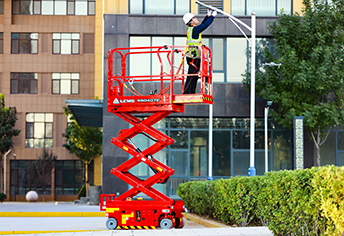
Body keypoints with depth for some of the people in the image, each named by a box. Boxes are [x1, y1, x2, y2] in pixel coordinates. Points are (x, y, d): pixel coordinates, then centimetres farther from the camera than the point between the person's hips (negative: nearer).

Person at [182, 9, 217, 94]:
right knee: (192, 76, -11)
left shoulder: (191, 29, 18)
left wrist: (208, 15, 26)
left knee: (194, 77, 11)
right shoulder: (194, 29, -10)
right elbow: (205, 25, -14)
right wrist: (212, 16, -3)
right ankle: (187, 93, -13)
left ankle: (192, 93, 13)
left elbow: (202, 25, 28)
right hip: (194, 57, -10)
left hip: (192, 57, 10)